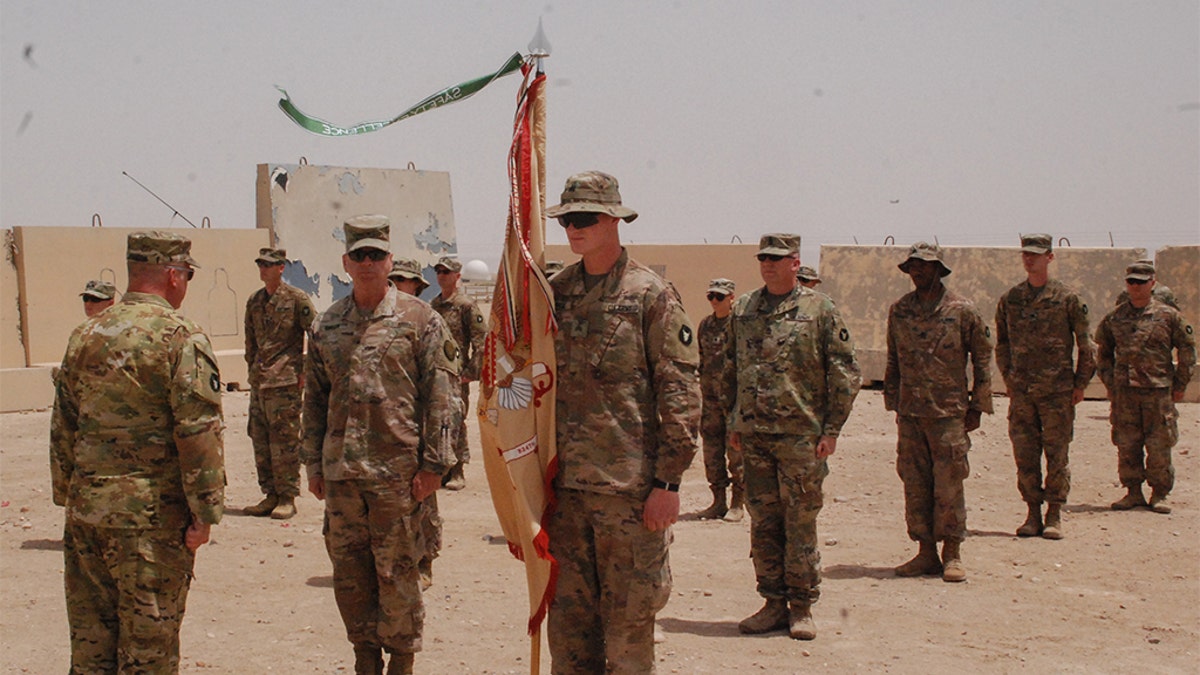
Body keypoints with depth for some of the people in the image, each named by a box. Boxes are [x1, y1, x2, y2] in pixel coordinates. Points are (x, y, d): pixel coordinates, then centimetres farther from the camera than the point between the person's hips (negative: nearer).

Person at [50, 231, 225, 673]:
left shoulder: (85, 335, 9)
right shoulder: (180, 337, -11)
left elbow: (62, 427, 14)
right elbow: (198, 432, -16)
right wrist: (205, 511, -11)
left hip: (85, 509, 6)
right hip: (151, 513, -6)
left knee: (90, 639, 14)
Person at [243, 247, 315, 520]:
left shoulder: (296, 299, -6)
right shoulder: (254, 301, 13)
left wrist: (306, 371, -8)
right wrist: (252, 368, 15)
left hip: (285, 381, -7)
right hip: (258, 382, 7)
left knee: (284, 441, -5)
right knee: (260, 441, 8)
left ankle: (288, 499, 2)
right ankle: (270, 495, 17)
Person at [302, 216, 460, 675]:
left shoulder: (419, 319, -2)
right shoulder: (327, 324, 10)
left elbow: (441, 395, -4)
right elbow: (314, 398, 15)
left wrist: (434, 463, -8)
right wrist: (313, 463, 11)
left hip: (399, 470, -4)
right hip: (340, 471, 4)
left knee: (396, 573, 2)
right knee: (349, 573, 10)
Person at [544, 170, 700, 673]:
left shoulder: (651, 295, -4)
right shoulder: (554, 294, 10)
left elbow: (681, 393, -7)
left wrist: (669, 481, -11)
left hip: (630, 486, -5)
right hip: (564, 484, 5)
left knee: (629, 623, 3)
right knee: (568, 621, 10)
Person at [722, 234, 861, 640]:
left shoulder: (819, 310, -2)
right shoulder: (743, 310, 11)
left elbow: (845, 374, -2)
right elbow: (731, 370, 19)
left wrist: (831, 428, -7)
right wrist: (735, 420, 14)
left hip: (801, 435, -4)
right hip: (754, 435, 4)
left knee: (800, 523, 0)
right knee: (763, 523, 8)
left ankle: (802, 607, 10)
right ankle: (774, 603, 17)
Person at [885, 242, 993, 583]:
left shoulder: (962, 310, -2)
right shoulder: (899, 311, 9)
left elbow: (982, 358, 2)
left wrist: (977, 406, -1)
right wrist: (894, 402, 12)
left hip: (949, 412, -4)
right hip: (910, 412, 4)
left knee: (948, 485, -2)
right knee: (915, 485, 6)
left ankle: (952, 555, 6)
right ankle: (925, 552, 14)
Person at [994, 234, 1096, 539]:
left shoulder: (1067, 297, -1)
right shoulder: (1009, 299, 8)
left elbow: (1086, 344, 2)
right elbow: (1002, 344, 17)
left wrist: (1081, 383, -1)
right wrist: (1008, 380, 10)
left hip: (1058, 390, -3)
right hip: (1021, 390, 3)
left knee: (1057, 454, 1)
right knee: (1024, 456, 3)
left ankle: (1054, 514, 9)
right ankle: (1033, 513, 12)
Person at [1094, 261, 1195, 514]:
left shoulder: (1168, 315, 1)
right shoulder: (1114, 318, 7)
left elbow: (1187, 350, 6)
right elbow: (1103, 353, 18)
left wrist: (1179, 385, 3)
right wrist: (1109, 383, 10)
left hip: (1158, 391, -2)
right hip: (1124, 392, 2)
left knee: (1159, 447, 1)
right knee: (1127, 446, 4)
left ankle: (1159, 495, 11)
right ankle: (1133, 492, 15)